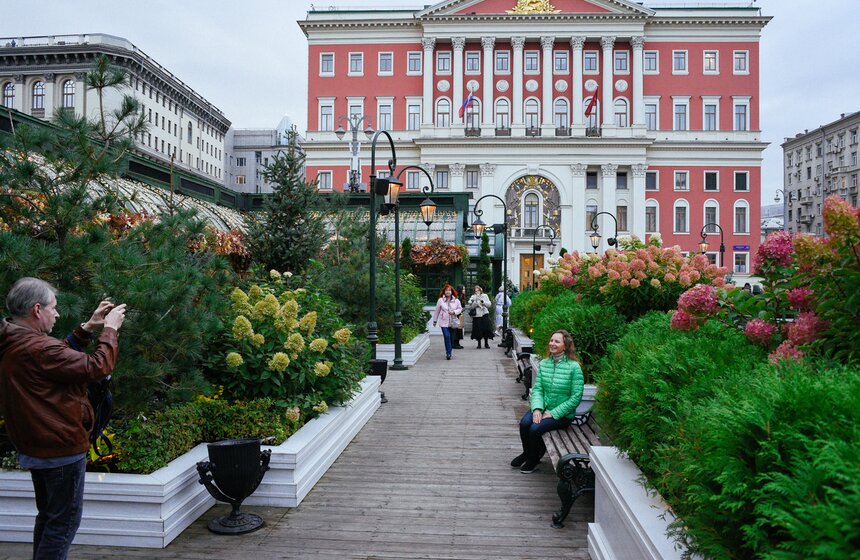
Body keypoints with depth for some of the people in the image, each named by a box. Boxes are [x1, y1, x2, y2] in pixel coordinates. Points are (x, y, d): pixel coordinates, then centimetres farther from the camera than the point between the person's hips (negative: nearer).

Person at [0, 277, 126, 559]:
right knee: (64, 521, 2)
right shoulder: (38, 349, -27)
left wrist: (87, 328, 8)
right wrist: (109, 329, -13)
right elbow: (99, 367, -26)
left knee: (48, 516, 23)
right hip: (61, 449, -10)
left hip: (35, 448, 10)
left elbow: (61, 355, 15)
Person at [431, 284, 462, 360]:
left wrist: (454, 312, -13)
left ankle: (449, 352, 23)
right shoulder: (440, 300, -1)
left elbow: (460, 309, 8)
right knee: (447, 336, -14)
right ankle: (448, 352, -7)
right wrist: (435, 320, 12)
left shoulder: (456, 300, 2)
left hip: (453, 322, 2)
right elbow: (437, 311, 7)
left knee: (451, 337, 8)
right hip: (444, 322, -2)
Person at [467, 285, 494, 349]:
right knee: (478, 329, -3)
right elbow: (471, 307, -5)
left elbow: (489, 304, 0)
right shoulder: (473, 297, 4)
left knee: (486, 328, -4)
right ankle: (479, 343, 12)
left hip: (484, 314, 1)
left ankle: (486, 343, 11)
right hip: (476, 315, -1)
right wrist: (475, 302, -17)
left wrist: (482, 301, -12)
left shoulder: (485, 296, 8)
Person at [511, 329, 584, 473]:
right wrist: (537, 408, -17)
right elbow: (537, 389, 2)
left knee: (535, 428, -24)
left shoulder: (574, 367, -14)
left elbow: (576, 397, -14)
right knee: (524, 422, -21)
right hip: (543, 407, 4)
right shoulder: (543, 364, 3)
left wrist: (553, 413, -15)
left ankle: (534, 459, 7)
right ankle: (527, 452, 9)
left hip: (563, 414, -4)